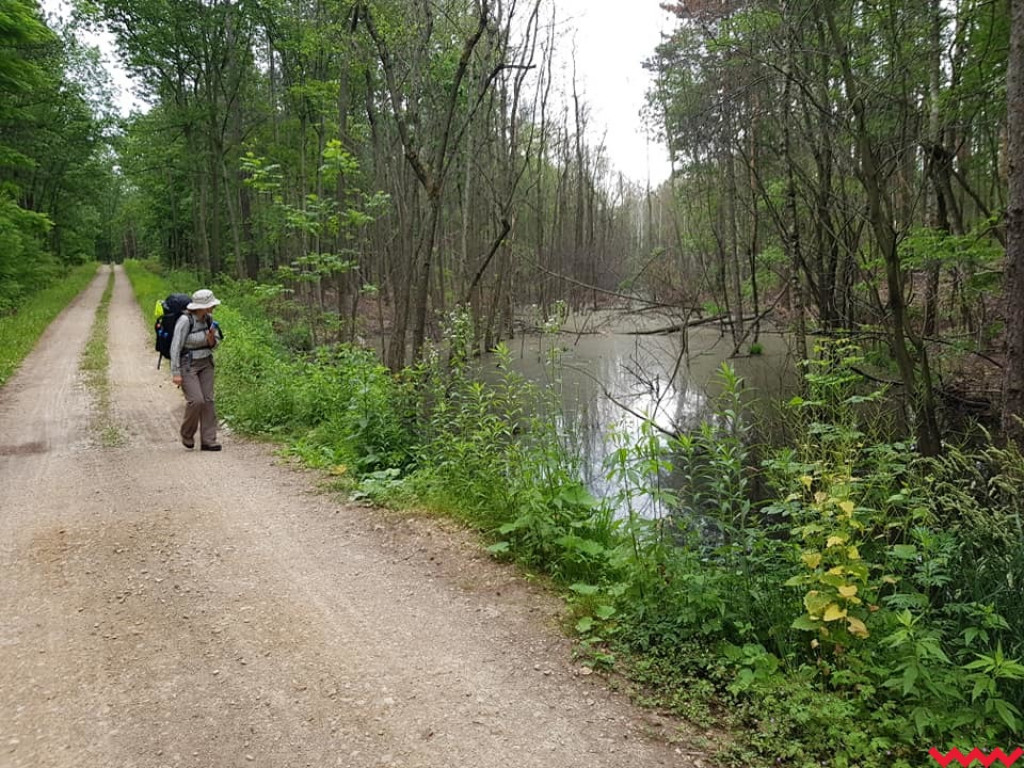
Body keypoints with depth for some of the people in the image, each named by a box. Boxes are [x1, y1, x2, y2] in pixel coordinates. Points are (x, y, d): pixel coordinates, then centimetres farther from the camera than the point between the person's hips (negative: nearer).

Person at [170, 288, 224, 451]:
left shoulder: (208, 318, -1)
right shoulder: (185, 320, -21)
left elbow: (214, 343, 8)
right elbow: (175, 347, -19)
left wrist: (212, 339, -16)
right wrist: (175, 373, -20)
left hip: (204, 364, 6)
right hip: (186, 366, -6)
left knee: (208, 400, -1)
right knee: (196, 400, -15)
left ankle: (208, 440, 3)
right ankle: (187, 434, 11)